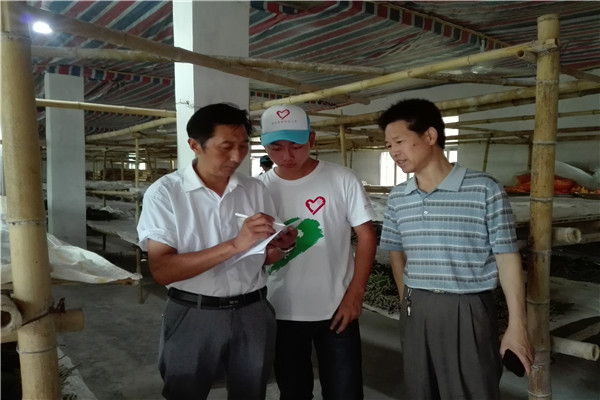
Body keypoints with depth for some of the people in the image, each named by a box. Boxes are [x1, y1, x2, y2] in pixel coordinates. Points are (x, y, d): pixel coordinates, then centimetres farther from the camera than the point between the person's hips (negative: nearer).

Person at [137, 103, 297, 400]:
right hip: (193, 317, -3)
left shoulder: (256, 189, 3)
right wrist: (234, 245, -27)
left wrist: (279, 246, -13)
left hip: (253, 314, 4)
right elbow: (162, 270, -19)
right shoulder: (165, 192, -10)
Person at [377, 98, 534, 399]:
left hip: (468, 311, -4)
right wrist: (407, 305, 7)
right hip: (417, 312, 5)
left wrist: (517, 326, -7)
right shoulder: (397, 198, 3)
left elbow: (507, 258, -7)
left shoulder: (485, 190, -10)